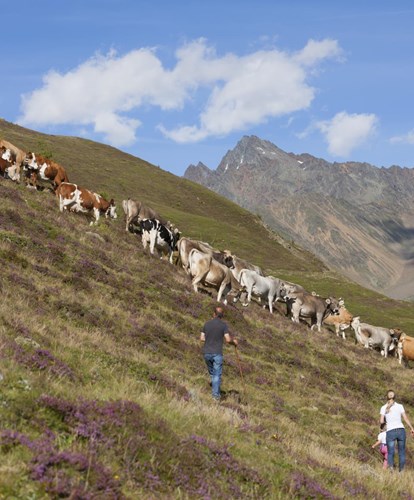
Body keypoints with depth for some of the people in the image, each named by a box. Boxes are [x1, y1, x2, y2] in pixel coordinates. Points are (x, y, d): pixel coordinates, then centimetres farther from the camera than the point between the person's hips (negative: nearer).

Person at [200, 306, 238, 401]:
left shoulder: (207, 324, 5)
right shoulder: (223, 325, -7)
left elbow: (202, 338, 6)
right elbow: (228, 339, -12)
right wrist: (234, 341, 10)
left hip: (206, 353, 4)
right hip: (217, 353, -4)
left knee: (212, 373, 22)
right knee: (217, 374, 3)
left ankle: (215, 390, 30)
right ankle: (216, 395, -1)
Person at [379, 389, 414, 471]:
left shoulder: (384, 408, 2)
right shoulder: (400, 406, 2)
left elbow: (381, 421, -1)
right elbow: (406, 419, 0)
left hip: (390, 432, -1)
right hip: (401, 430, 1)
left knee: (390, 453, 2)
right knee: (402, 453, 13)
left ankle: (391, 470, -23)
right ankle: (401, 471, 7)